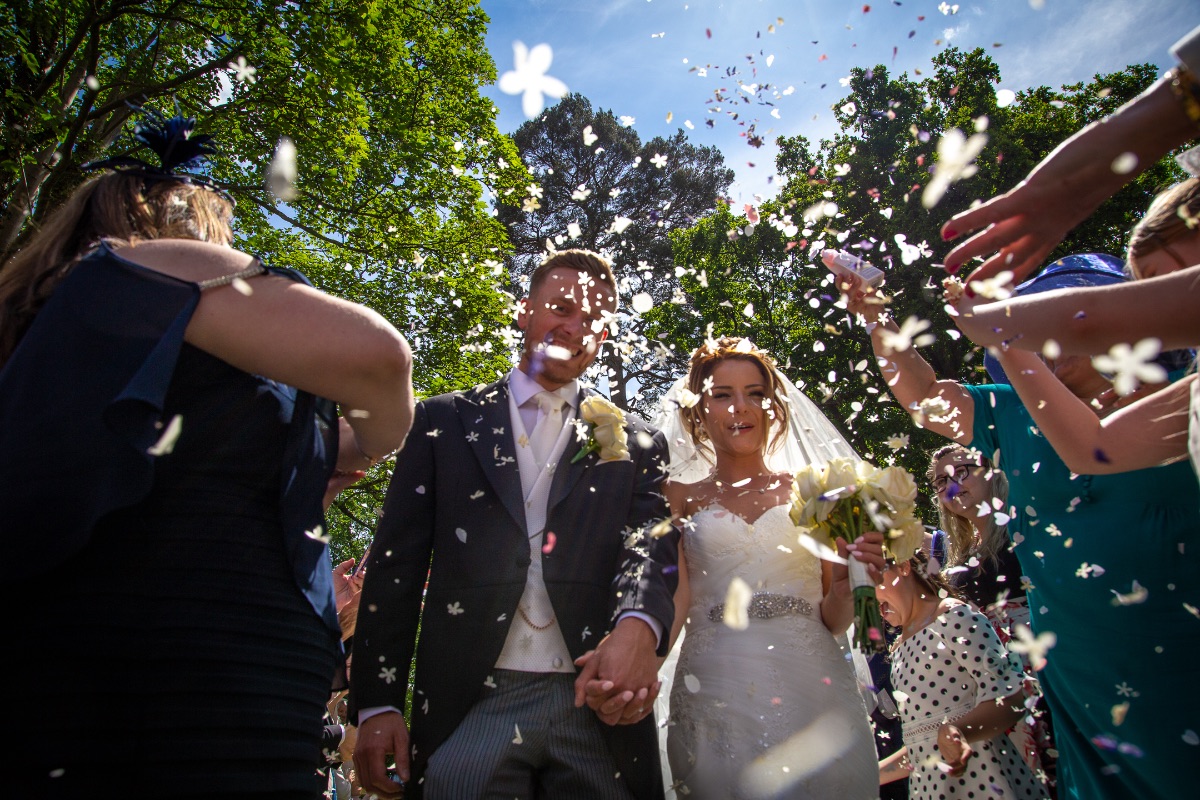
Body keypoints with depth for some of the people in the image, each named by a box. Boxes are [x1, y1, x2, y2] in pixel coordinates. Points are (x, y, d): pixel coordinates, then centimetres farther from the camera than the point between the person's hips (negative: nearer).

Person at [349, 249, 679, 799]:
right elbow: (396, 562, 4)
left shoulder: (634, 441, 9)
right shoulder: (446, 421, 7)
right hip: (470, 707, 0)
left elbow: (651, 543, -5)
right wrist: (377, 703, -3)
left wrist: (637, 627, -27)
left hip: (600, 705, 1)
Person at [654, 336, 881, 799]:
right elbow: (674, 597, -5)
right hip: (715, 693, -1)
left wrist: (847, 578, -12)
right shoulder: (681, 496, 6)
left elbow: (834, 620, 8)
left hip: (813, 685, 1)